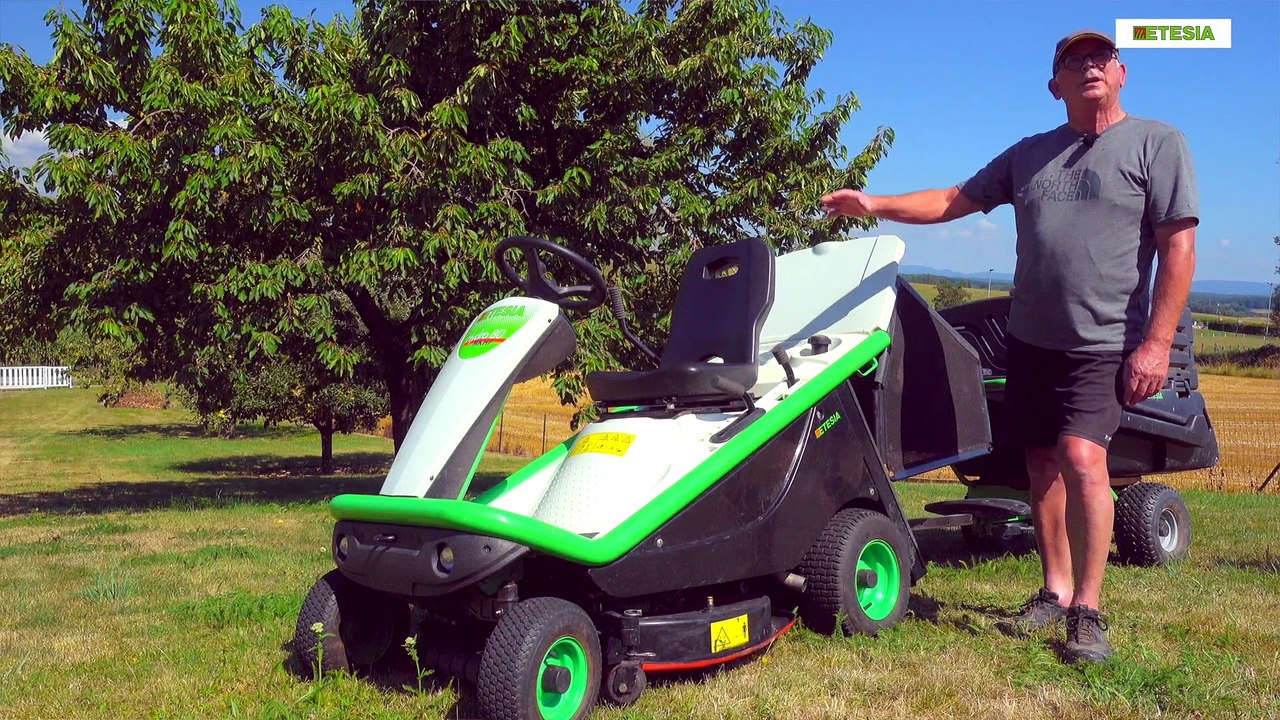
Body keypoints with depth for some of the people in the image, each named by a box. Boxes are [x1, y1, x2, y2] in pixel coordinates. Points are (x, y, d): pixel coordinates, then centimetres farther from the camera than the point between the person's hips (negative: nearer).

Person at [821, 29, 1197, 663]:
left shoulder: (1157, 143, -1)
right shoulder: (1030, 155, 14)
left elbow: (1178, 246, -6)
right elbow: (956, 200, 15)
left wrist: (1157, 342, -13)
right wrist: (875, 204, 3)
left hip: (1105, 343, -5)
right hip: (1030, 337, 5)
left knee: (1081, 458, -19)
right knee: (1042, 463, 9)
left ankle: (1088, 611, -9)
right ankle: (1056, 591, 22)